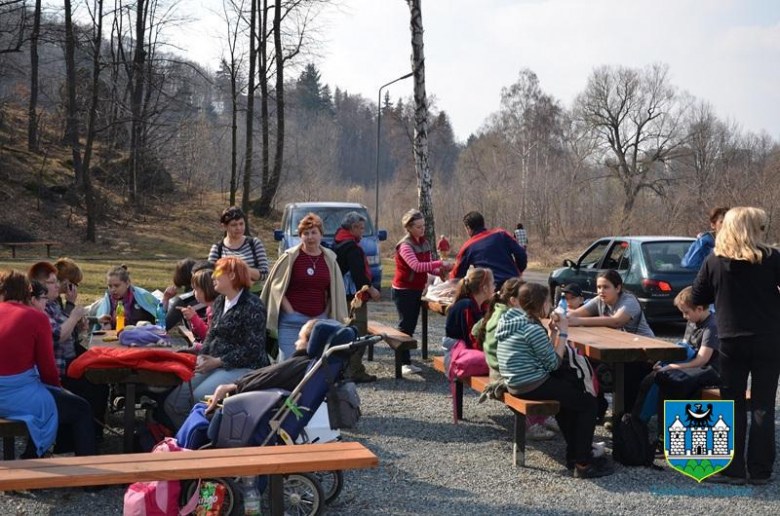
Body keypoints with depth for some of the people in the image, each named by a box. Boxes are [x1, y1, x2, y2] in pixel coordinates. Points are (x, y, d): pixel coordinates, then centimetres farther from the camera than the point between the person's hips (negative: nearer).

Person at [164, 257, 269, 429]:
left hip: (243, 368, -8)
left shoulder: (252, 306, -12)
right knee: (173, 402, -5)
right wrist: (202, 355, 0)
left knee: (199, 398, -28)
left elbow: (253, 348, -17)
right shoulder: (219, 302, 15)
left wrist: (218, 361, -17)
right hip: (215, 365, 8)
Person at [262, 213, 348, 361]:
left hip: (320, 320, 3)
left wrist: (332, 317, 5)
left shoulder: (329, 259, 7)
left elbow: (336, 292, 12)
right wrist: (290, 312, -8)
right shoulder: (290, 257, -2)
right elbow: (276, 286, -2)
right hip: (292, 322, -3)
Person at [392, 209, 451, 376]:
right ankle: (404, 363, -2)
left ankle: (406, 361, 20)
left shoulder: (424, 243, 8)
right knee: (405, 326, -5)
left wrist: (440, 271, -8)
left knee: (411, 326, 12)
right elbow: (416, 266, -30)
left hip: (417, 290, 8)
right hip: (403, 291, -8)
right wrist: (439, 263, -33)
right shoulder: (405, 245, -17)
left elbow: (428, 267, 11)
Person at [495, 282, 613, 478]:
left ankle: (574, 453, 32)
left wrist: (553, 332, 7)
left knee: (569, 395, 30)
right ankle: (582, 464, 0)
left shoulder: (509, 320, 10)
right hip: (532, 386, -10)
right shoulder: (532, 328, -19)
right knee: (588, 402, -2)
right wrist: (562, 334, -4)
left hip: (516, 384, 10)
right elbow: (553, 363, -12)